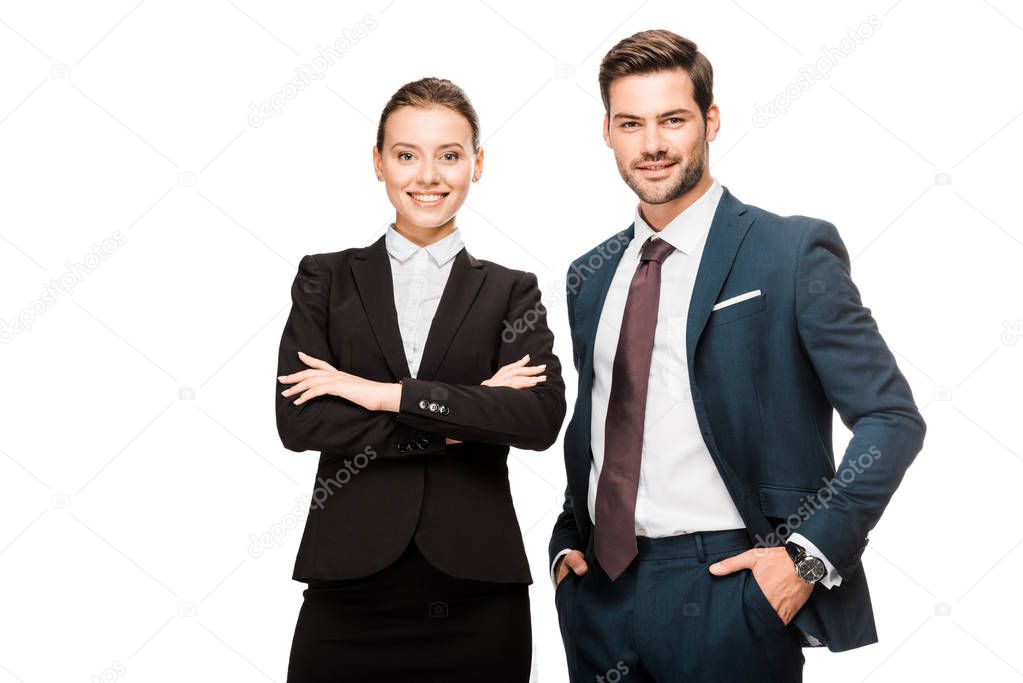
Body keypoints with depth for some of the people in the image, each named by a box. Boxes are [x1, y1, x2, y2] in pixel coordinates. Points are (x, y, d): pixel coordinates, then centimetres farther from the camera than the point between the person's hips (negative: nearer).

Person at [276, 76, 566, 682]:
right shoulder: (327, 279, 7)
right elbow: (299, 421, -5)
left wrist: (386, 394, -12)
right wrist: (458, 424, -8)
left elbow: (541, 418, -9)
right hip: (351, 592, 0)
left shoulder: (511, 292, 7)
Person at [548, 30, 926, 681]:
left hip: (727, 586, -5)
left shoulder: (794, 252, -7)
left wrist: (811, 554, -16)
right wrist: (568, 542, 8)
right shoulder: (590, 276, 10)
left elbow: (892, 418, -9)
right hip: (599, 588, 5)